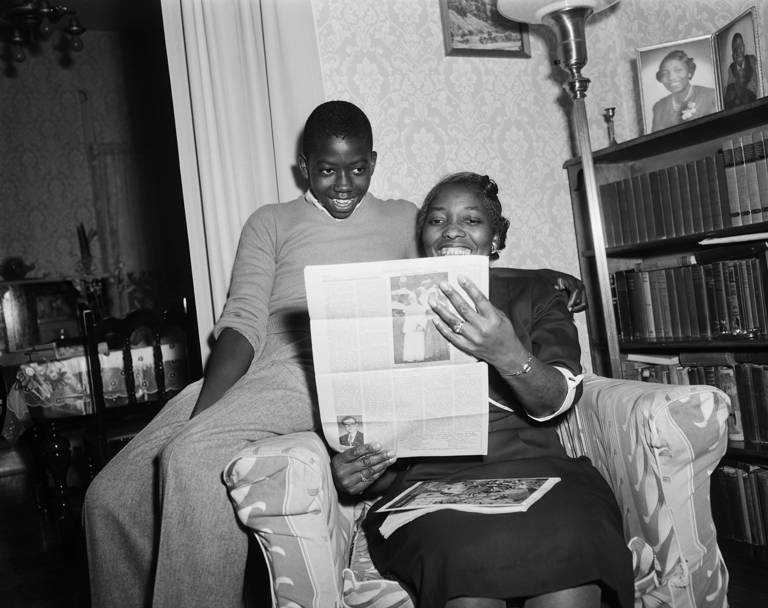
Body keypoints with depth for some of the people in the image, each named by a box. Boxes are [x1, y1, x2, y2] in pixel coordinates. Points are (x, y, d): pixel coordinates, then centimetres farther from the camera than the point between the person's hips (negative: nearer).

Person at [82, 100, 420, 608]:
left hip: (337, 375, -4)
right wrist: (201, 408, -10)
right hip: (248, 375, 4)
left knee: (193, 456, -30)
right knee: (111, 495, -11)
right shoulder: (270, 224, 22)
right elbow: (244, 322, 8)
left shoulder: (404, 219, 19)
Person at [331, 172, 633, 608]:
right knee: (471, 560, -34)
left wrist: (509, 356, -25)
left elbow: (554, 401, -3)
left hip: (530, 467, 1)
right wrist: (351, 470, -10)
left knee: (570, 551, -33)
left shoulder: (535, 295, 14)